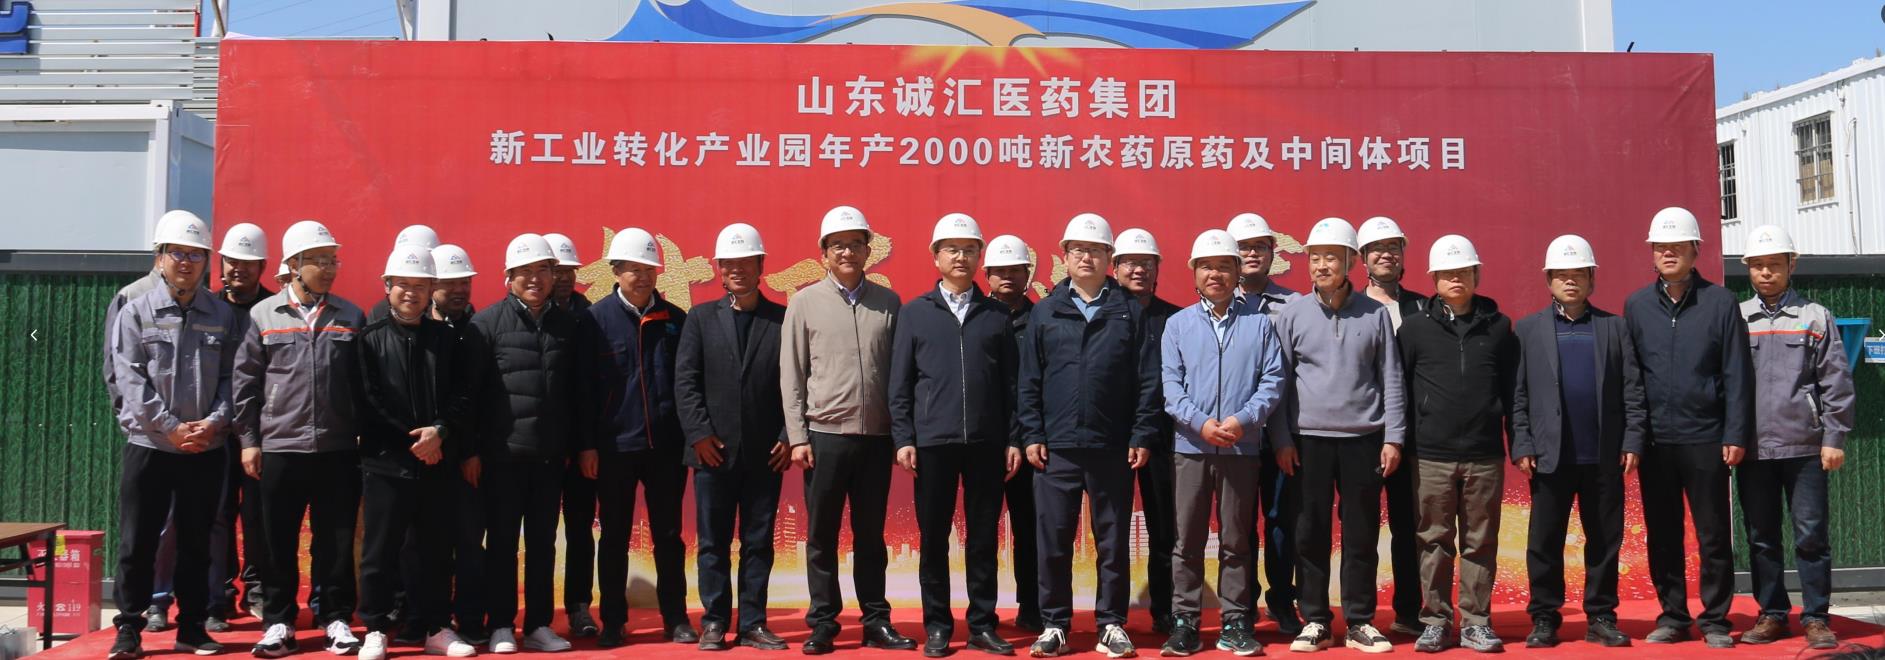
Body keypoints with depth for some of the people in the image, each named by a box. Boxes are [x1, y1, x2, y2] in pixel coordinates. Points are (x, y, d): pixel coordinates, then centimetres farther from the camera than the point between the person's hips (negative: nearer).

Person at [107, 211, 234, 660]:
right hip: (149, 445, -2)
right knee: (137, 541, 3)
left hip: (206, 450, 2)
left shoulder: (221, 315, 6)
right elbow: (130, 380, -6)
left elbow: (230, 377, 4)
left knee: (196, 542, 9)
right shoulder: (135, 313, 1)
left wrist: (216, 421, -11)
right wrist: (171, 427, -13)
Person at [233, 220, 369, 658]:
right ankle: (278, 622, 18)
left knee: (336, 541, 5)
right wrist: (248, 440, 1)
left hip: (337, 450, 1)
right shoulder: (263, 315, 4)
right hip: (279, 449, 0)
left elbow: (363, 384, 8)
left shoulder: (351, 317, 6)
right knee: (279, 542, 6)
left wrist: (366, 438, 4)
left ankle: (336, 619, 16)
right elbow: (245, 381, 5)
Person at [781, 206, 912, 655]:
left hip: (876, 437, 1)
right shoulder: (805, 302, 2)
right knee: (822, 536, 5)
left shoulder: (888, 302, 6)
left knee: (870, 536, 10)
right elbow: (791, 376, 1)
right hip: (825, 436, -1)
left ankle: (877, 622, 19)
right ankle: (823, 624, 15)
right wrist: (798, 438, -4)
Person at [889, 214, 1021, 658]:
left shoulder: (996, 315, 9)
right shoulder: (915, 313, 6)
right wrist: (903, 439, -4)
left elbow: (1010, 383, 8)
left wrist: (1013, 439, 2)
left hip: (986, 443, 1)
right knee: (933, 541, 4)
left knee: (983, 539, 7)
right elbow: (900, 383, 4)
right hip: (932, 442, -1)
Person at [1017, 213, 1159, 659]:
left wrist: (1142, 435, -4)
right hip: (1056, 447, 1)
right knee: (1053, 542, 5)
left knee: (1112, 542, 7)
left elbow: (1147, 380, 2)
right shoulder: (1045, 312, 7)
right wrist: (1032, 435, -2)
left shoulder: (1130, 312, 5)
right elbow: (1028, 380, 6)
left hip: (1113, 447, 0)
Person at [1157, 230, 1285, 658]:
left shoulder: (1258, 322, 6)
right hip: (1190, 445, 0)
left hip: (1242, 446, 0)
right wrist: (1200, 421, -14)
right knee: (1188, 539, 4)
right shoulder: (1178, 324, 7)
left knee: (1237, 539, 6)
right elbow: (1169, 382, 0)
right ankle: (1184, 621, 11)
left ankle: (1235, 622, 14)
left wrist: (1243, 419, -14)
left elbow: (1273, 379, 0)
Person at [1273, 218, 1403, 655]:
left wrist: (1393, 437, 0)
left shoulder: (1374, 314, 4)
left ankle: (1359, 622, 16)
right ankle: (1315, 621, 14)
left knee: (1361, 535, 5)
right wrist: (1281, 440, -1)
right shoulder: (1292, 315, 3)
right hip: (1310, 439, 0)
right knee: (1311, 535, 4)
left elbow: (1390, 380, 5)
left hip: (1363, 439, 0)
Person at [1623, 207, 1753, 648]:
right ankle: (1672, 616, 18)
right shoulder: (1636, 306, 7)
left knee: (1714, 535, 4)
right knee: (1662, 535, 8)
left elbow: (1737, 375, -1)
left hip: (1706, 439, -2)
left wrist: (1735, 435, -7)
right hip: (1655, 440, 2)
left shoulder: (1720, 302, 1)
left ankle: (1715, 621, 14)